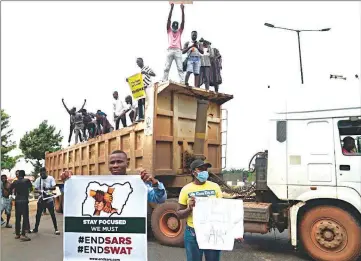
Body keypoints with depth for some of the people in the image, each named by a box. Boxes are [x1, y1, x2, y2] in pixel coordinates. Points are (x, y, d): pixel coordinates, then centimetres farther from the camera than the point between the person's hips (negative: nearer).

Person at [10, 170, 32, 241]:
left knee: (17, 218, 12)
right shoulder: (27, 180, -2)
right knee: (25, 218, -4)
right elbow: (31, 189, 5)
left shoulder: (15, 182, 7)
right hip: (24, 201, -5)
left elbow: (10, 190, 5)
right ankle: (23, 235, -10)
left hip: (17, 201, 5)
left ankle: (17, 234, 18)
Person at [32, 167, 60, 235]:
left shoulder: (51, 178, -7)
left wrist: (48, 188, -33)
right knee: (38, 214, 10)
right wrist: (39, 191, -21)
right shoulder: (38, 180, 1)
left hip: (49, 199, -3)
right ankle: (36, 228, 25)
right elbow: (35, 190, 1)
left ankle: (56, 229, 6)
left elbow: (54, 188, -14)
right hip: (41, 199, 3)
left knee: (52, 214, 0)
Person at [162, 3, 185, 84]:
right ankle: (164, 82, -10)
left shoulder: (180, 31, 23)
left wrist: (182, 10, 7)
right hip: (170, 50, 0)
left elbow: (183, 21, 14)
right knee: (166, 68, -6)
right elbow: (168, 19, 13)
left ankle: (182, 82, -17)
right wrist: (171, 8, 7)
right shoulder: (169, 31, 21)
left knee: (180, 68, -8)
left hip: (178, 51, 0)